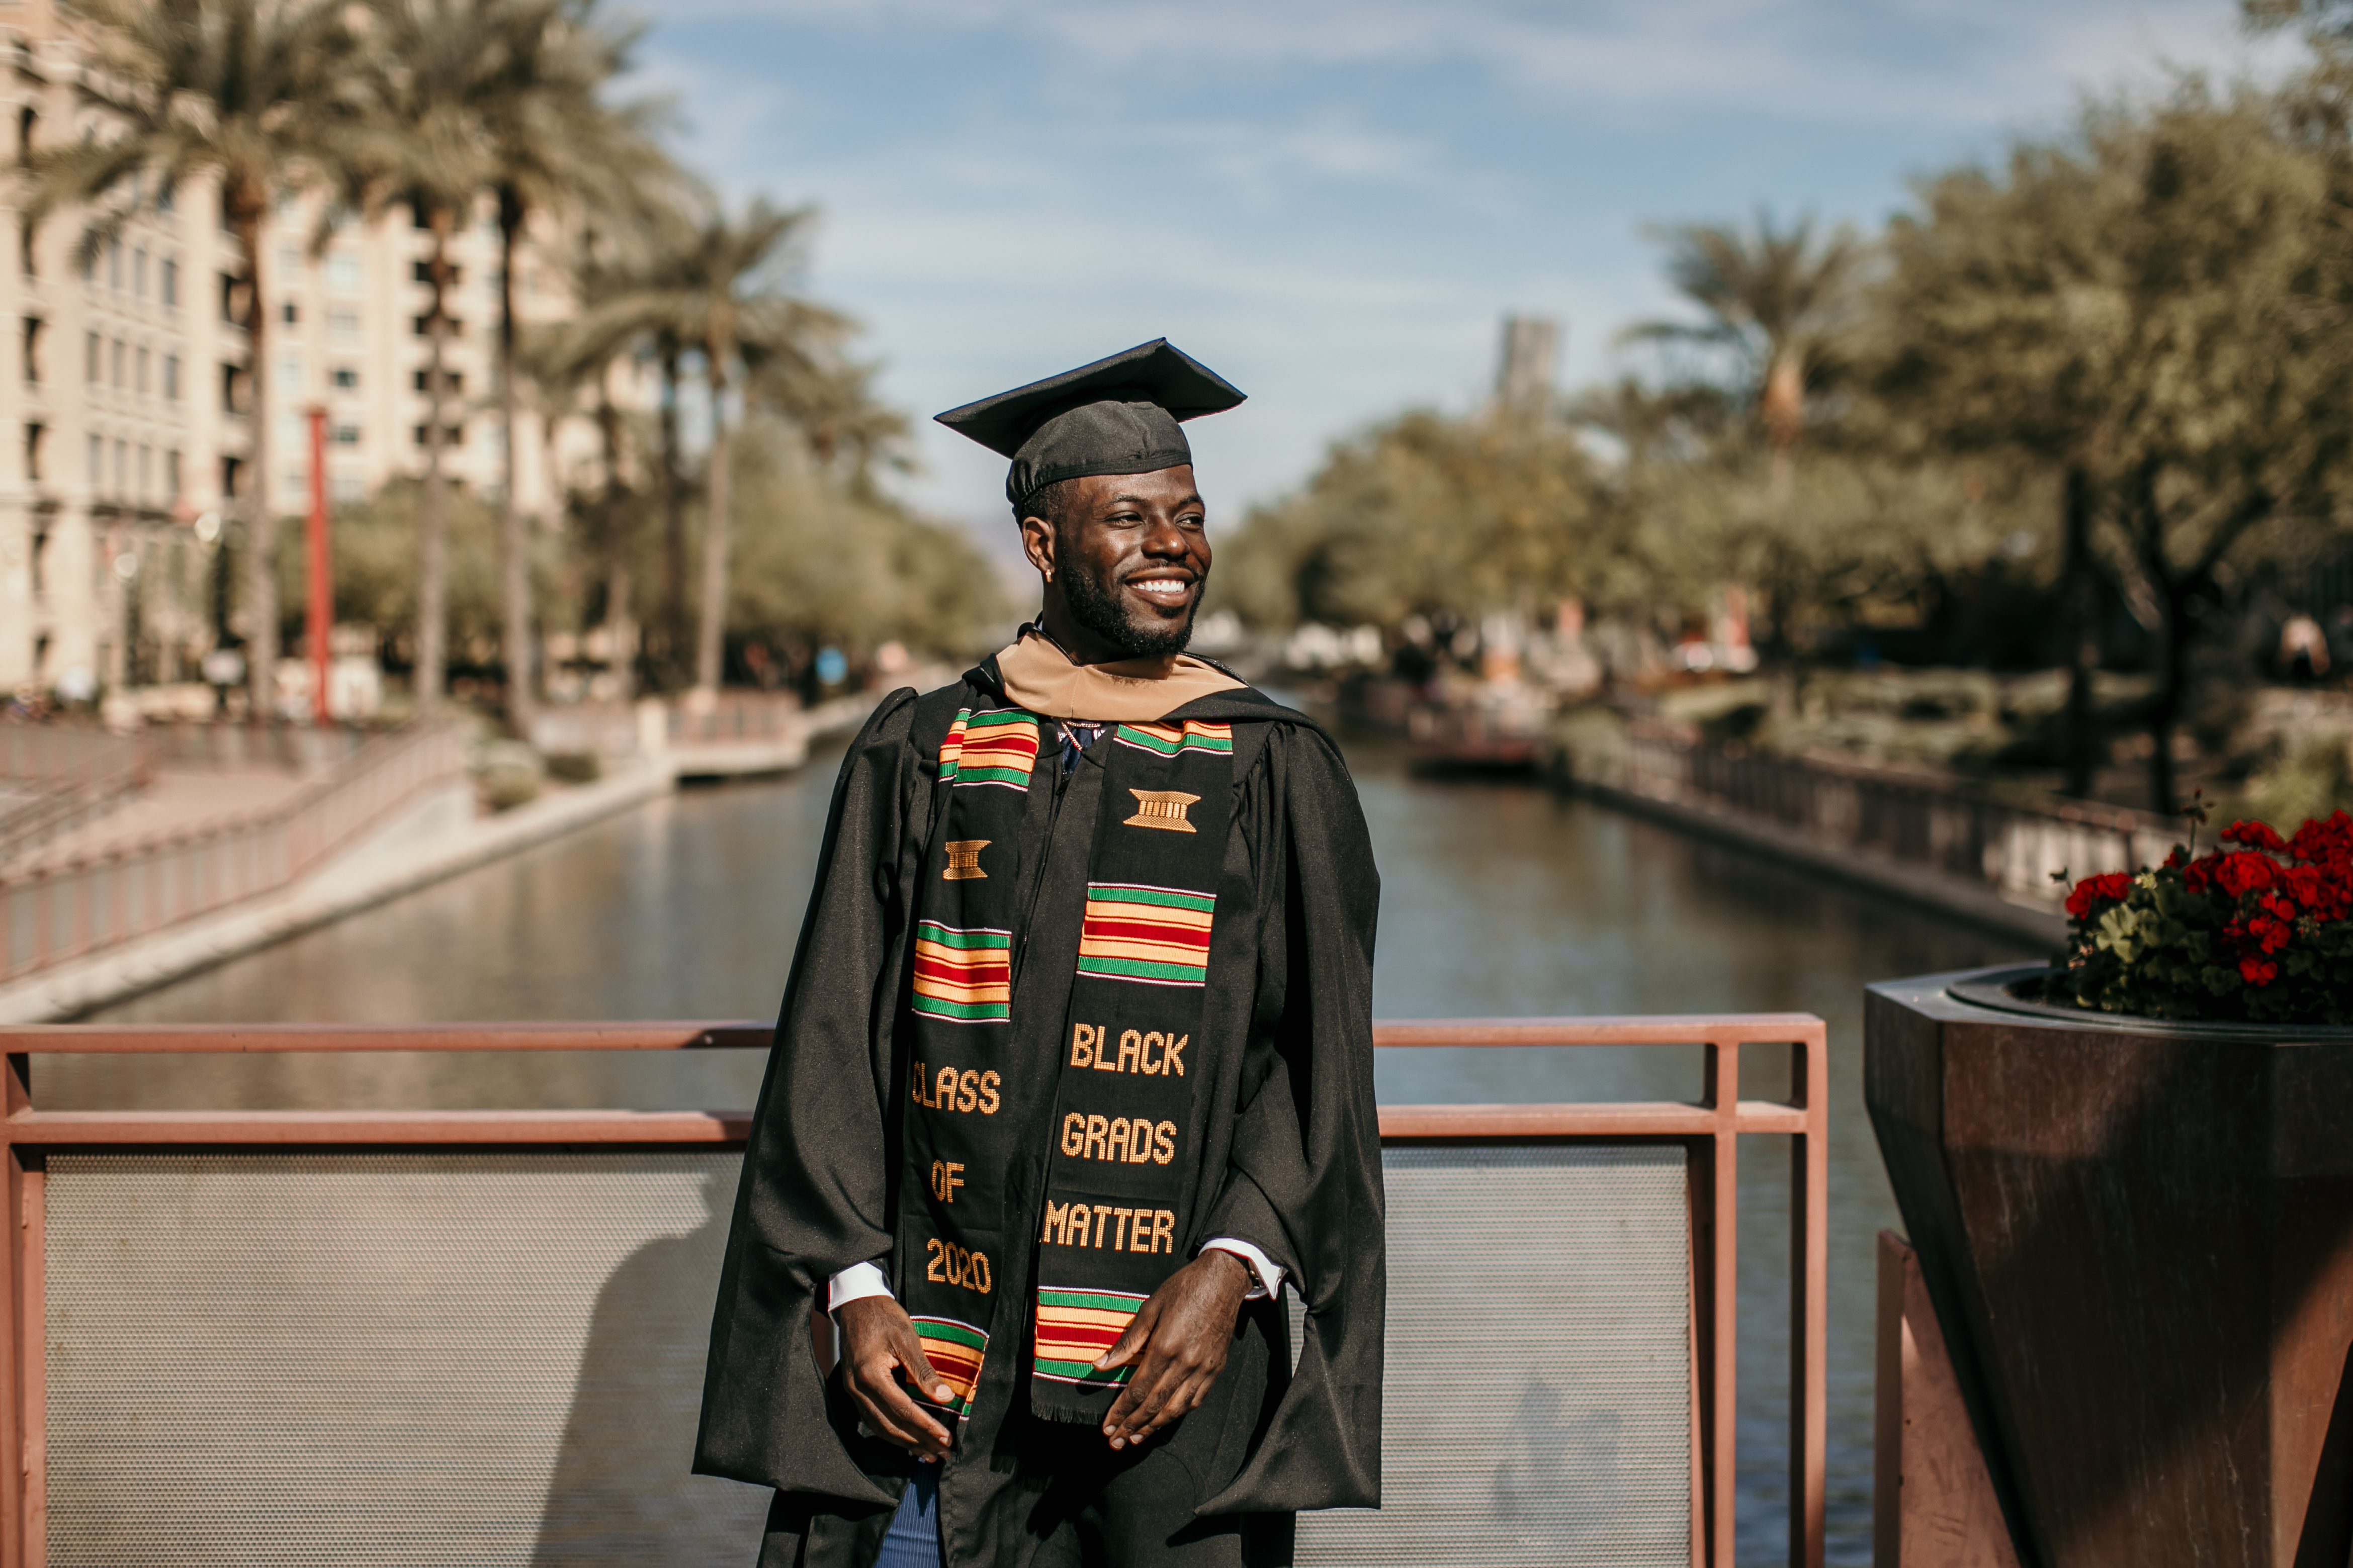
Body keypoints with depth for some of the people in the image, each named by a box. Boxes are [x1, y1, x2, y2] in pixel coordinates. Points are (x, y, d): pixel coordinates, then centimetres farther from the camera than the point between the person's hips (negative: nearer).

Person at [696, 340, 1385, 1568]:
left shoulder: (1276, 774, 4)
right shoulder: (916, 756, 6)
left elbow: (1321, 1059, 0)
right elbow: (835, 1045, 3)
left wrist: (1231, 1269, -14)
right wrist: (855, 1293, -6)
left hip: (1172, 1346, 0)